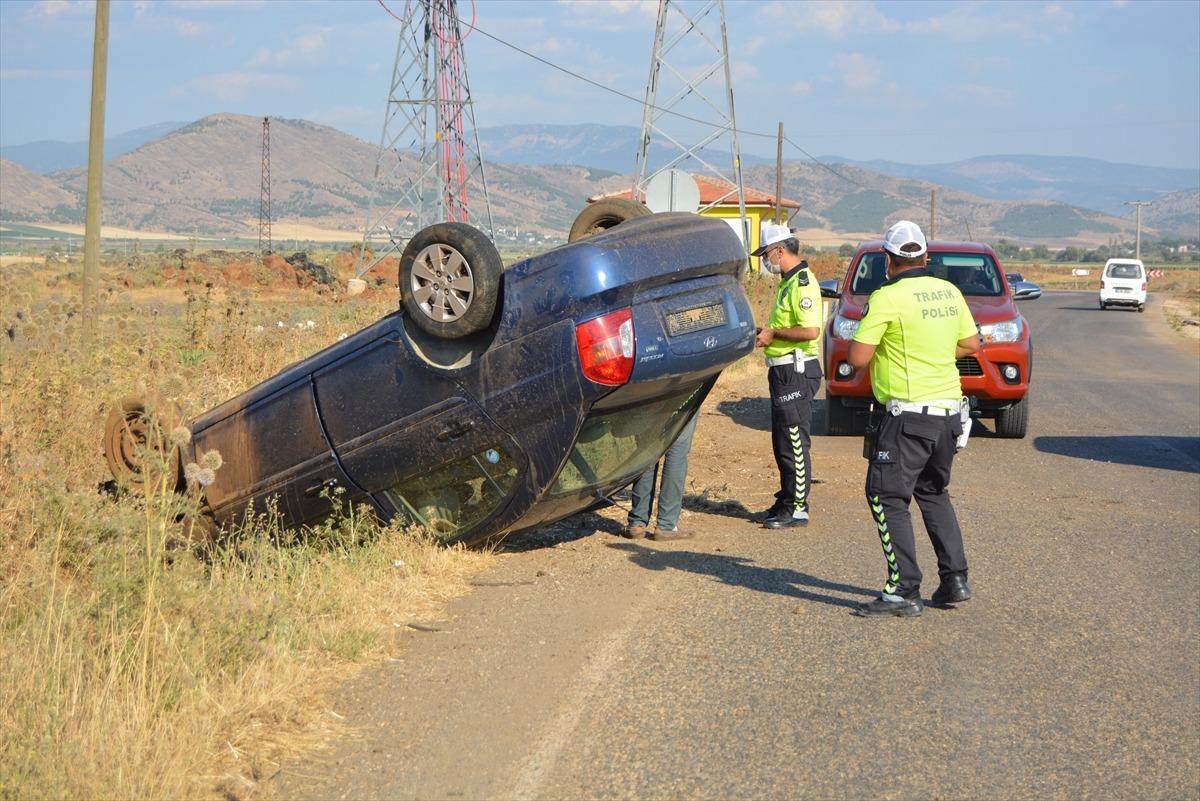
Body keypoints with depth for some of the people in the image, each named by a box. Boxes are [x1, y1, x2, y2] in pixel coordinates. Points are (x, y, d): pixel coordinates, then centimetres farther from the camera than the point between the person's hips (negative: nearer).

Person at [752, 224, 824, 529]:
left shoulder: (803, 283, -17)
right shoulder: (788, 282, 16)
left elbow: (811, 330, -26)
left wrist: (773, 334, -17)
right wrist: (766, 332, 12)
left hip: (796, 371, -11)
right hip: (784, 371, 11)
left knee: (795, 442, -6)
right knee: (783, 441, 17)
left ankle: (797, 508, -2)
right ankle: (787, 499, 26)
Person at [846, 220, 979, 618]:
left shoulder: (887, 298, -13)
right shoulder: (949, 292, 8)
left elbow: (857, 358, -14)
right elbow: (971, 343, 18)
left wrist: (880, 344, 6)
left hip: (907, 415, -7)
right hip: (948, 411, 8)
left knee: (888, 498, -1)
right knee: (934, 494, 21)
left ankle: (904, 591, -5)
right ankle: (955, 579, 20)